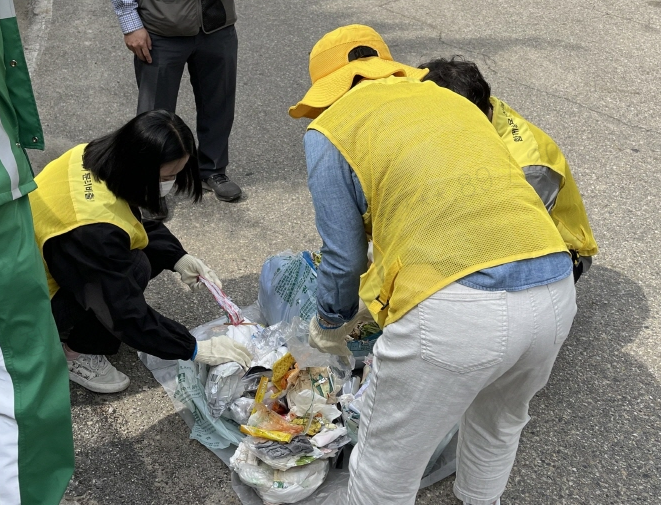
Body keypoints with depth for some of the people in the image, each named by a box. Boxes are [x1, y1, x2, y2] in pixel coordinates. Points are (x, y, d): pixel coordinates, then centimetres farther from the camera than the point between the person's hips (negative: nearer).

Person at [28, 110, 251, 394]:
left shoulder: (98, 158, -14)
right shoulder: (96, 229, -37)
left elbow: (139, 222, 3)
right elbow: (129, 316, -30)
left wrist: (178, 258, -10)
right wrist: (195, 350, -22)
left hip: (34, 263, 8)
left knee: (156, 249, -2)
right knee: (134, 269, -26)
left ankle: (80, 323, 9)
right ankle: (78, 352, -4)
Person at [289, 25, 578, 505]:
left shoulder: (330, 128, 10)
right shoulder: (453, 98, 27)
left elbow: (343, 257, 10)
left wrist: (330, 326, 31)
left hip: (453, 308, -6)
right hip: (554, 291, 7)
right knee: (499, 426, 35)